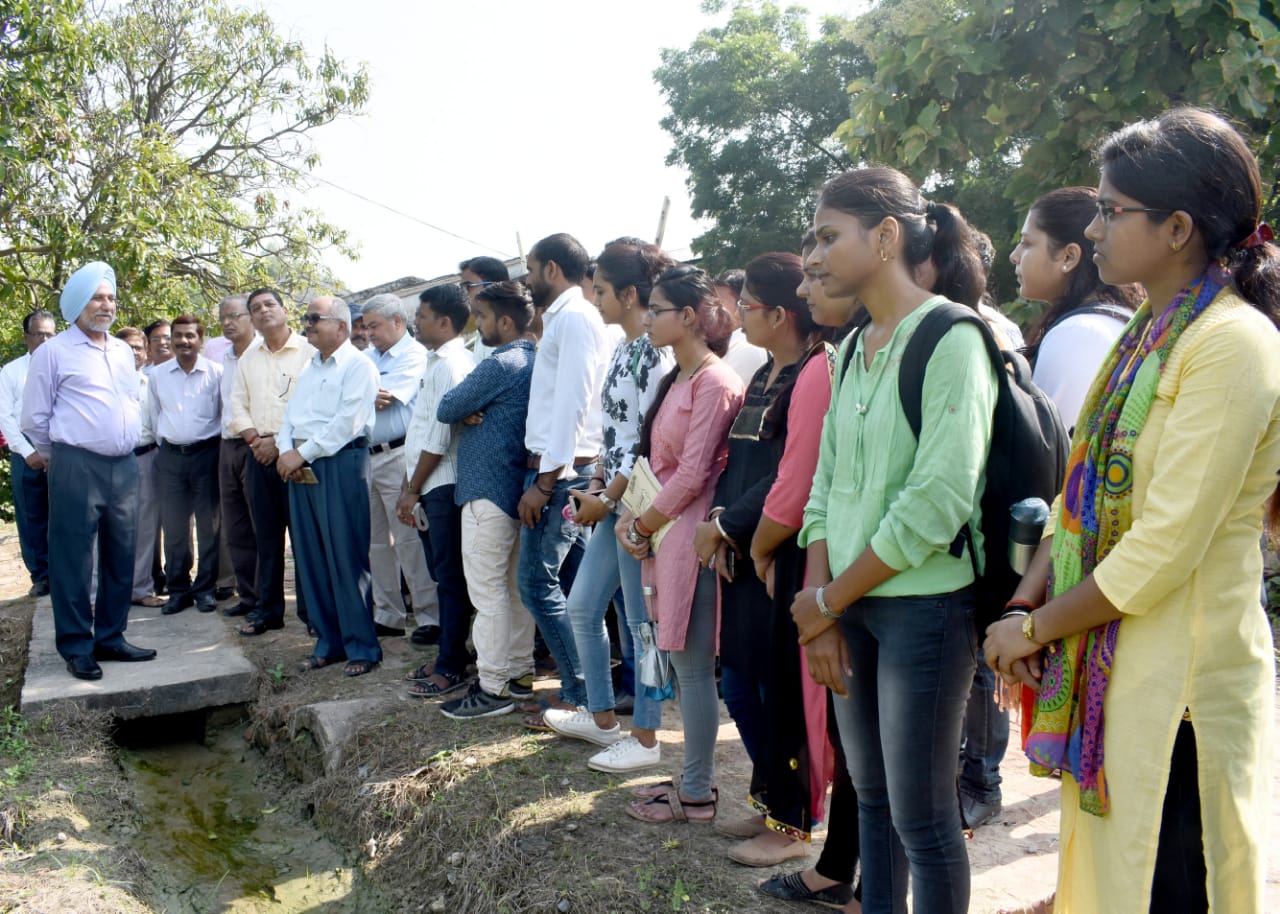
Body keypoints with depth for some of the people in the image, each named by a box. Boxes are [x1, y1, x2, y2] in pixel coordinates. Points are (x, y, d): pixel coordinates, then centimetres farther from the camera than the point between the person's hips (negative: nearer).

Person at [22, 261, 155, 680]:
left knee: (120, 557, 10)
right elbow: (34, 419, -1)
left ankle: (110, 638, 21)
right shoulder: (53, 352, -4)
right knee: (73, 559, 0)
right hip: (77, 468, -6)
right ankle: (77, 647, 10)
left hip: (124, 466, 6)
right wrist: (64, 456, 9)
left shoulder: (124, 351, 14)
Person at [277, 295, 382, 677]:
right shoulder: (310, 367, 21)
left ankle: (361, 647, 3)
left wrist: (302, 453, -14)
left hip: (340, 464, -8)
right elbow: (290, 415, 18)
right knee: (311, 559, 9)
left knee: (346, 560, -5)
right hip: (300, 468, 8)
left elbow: (347, 423, -16)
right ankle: (328, 642, 19)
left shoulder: (358, 366, -6)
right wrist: (286, 451, -1)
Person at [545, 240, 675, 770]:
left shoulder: (655, 350, -15)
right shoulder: (624, 349, 14)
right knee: (582, 607, 16)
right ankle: (601, 717, 31)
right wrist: (594, 487, 9)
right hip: (612, 502, 10)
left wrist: (609, 498, -15)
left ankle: (644, 739, 14)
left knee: (643, 623, 1)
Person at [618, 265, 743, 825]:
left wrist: (642, 526, -8)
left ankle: (696, 796, 11)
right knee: (687, 665, 15)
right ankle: (696, 779, 25)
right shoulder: (679, 379, 15)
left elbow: (693, 474, -17)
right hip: (667, 535, 9)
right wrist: (634, 519, 4)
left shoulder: (714, 382, -14)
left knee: (692, 667, -1)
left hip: (692, 537, -9)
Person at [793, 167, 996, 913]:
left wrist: (828, 599, -11)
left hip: (923, 607, -6)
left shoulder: (951, 339, -12)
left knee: (920, 816, 4)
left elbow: (939, 501, -19)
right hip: (850, 606, 7)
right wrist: (821, 610, -1)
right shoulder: (853, 349, 10)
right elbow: (827, 484, 9)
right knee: (871, 797, 17)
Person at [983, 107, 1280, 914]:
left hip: (1182, 680, -8)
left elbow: (1167, 544, -22)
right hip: (1109, 660, 8)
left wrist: (1037, 629, -12)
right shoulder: (1149, 333, 10)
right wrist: (1026, 604, -2)